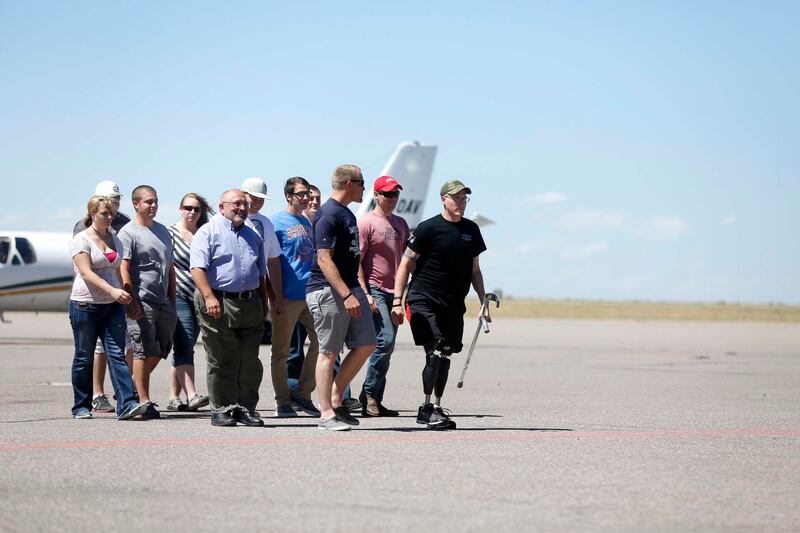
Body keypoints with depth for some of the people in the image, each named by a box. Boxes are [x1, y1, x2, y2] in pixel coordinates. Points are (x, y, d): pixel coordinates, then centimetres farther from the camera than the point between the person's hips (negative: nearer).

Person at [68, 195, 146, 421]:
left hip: (113, 305, 5)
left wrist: (125, 296, 15)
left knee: (117, 354, -7)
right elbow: (87, 273, -17)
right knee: (84, 357, 4)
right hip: (85, 305, -5)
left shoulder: (114, 239, 14)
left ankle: (126, 405, -16)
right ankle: (81, 406, 14)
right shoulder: (81, 240, -6)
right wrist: (112, 291, -27)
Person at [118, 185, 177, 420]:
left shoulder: (163, 231, 19)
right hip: (142, 301, -7)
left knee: (160, 350, 10)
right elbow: (123, 270, -12)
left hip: (164, 302, 8)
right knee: (144, 351, -9)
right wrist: (132, 301, -21)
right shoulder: (128, 233, -4)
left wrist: (172, 301, 19)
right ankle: (144, 402, -7)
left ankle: (132, 389, 25)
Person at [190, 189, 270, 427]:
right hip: (219, 304, -6)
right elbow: (197, 268, -12)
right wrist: (209, 297, -23)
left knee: (250, 361, 4)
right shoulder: (208, 232, -1)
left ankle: (246, 408, 11)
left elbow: (261, 273, 27)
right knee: (221, 362, -2)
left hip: (251, 305, 6)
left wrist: (264, 302, 19)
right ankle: (221, 410, 5)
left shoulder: (252, 236, 21)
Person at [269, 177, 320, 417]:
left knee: (321, 340, 1)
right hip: (287, 297, -6)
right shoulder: (277, 223, -5)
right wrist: (276, 297, -14)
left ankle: (302, 395, 12)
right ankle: (283, 403, 9)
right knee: (282, 351, 2)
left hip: (310, 294, 7)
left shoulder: (307, 223, 16)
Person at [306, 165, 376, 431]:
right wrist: (346, 295, -27)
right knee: (329, 352, -5)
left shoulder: (347, 213, 17)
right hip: (329, 291, -10)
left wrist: (357, 292, 22)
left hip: (350, 289, 10)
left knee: (366, 344, 8)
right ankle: (327, 414, -1)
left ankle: (335, 399, 16)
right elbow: (324, 260, -21)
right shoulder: (328, 215, -14)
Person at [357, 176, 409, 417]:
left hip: (395, 292, 8)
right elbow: (357, 261, -9)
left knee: (387, 347, 7)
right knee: (385, 340, -18)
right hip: (375, 290, -7)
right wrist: (365, 293, -17)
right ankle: (368, 394, -8)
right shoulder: (366, 223, -5)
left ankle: (375, 400, 11)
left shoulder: (400, 223, 17)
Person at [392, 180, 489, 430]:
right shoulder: (428, 228, -5)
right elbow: (405, 264, -3)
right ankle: (426, 407, -11)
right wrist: (397, 301, -9)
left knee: (445, 355, 7)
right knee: (435, 351, -17)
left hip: (453, 305, 6)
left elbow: (474, 270, 22)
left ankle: (436, 409, 18)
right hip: (423, 301, -6)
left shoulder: (471, 229, 13)